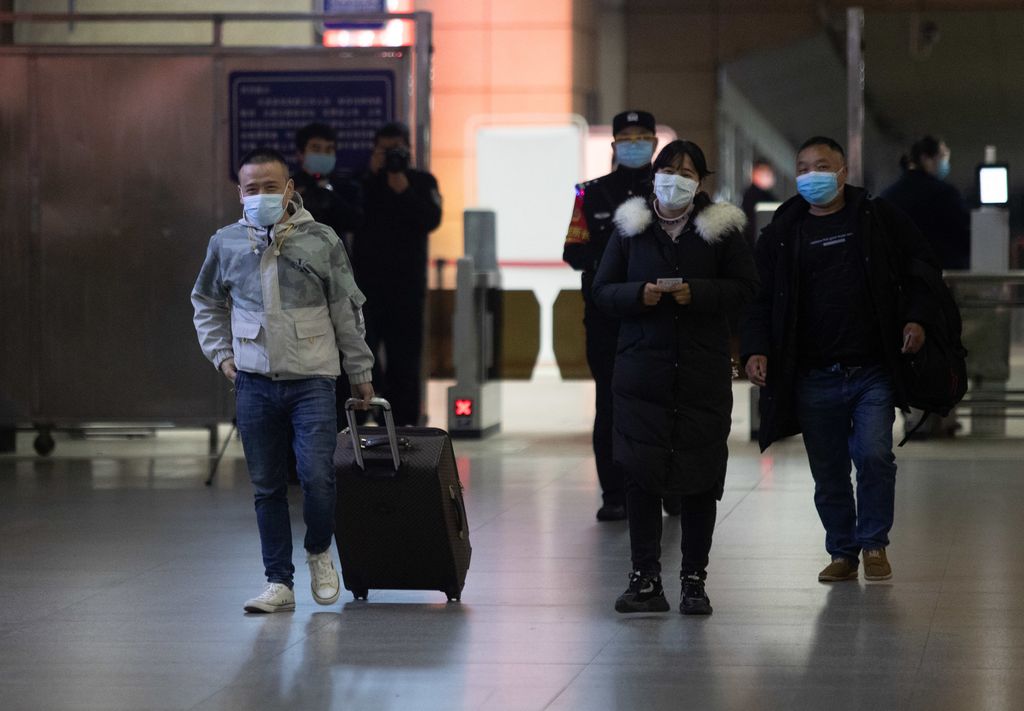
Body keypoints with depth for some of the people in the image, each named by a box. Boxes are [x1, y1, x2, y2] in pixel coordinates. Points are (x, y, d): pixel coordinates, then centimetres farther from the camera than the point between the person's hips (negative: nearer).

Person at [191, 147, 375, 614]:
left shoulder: (320, 241, -2)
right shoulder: (226, 244, 3)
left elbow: (346, 311, 6)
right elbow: (206, 302, 21)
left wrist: (360, 371, 10)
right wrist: (221, 354, 10)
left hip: (312, 380, -2)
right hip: (254, 383, 2)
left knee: (316, 476, -12)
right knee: (267, 487, 5)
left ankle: (319, 552, 15)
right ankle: (278, 583, 13)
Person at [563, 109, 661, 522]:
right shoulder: (593, 195, 11)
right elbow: (575, 252, 6)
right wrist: (608, 259, -13)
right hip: (606, 315, 1)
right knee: (610, 406, 0)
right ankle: (614, 495, 4)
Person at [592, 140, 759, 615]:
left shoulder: (720, 228, 3)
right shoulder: (630, 226, 7)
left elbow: (744, 287, 0)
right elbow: (603, 291, 7)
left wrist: (696, 293, -15)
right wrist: (639, 294, -13)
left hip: (703, 371, -1)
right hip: (642, 367, 1)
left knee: (701, 477, 2)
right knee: (640, 474, -2)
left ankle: (694, 580, 11)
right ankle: (645, 580, 5)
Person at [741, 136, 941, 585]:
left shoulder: (878, 219, 6)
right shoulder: (781, 234, 8)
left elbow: (921, 269, 11)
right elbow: (759, 297, 8)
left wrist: (916, 318, -4)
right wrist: (756, 349, -6)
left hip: (873, 372, -1)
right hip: (814, 376, 2)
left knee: (874, 455, -12)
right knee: (828, 472, 6)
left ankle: (873, 544, 7)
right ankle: (842, 552, 21)